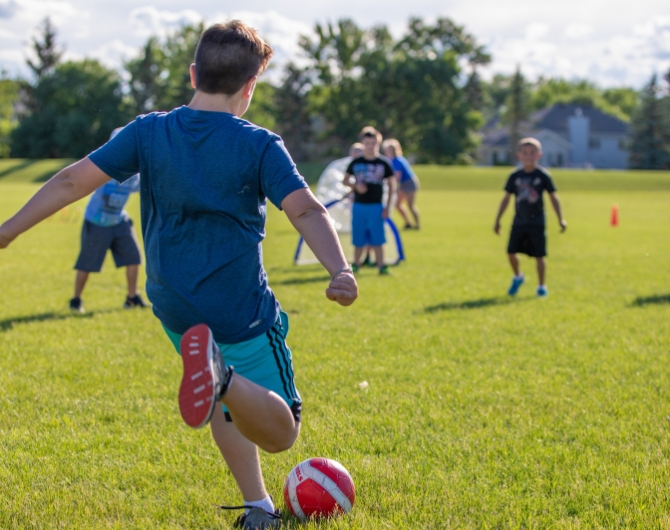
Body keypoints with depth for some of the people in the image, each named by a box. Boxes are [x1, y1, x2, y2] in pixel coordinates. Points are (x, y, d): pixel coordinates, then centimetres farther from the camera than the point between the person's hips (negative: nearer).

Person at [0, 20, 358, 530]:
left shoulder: (148, 132, -2)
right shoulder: (259, 146, -10)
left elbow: (73, 180, -2)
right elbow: (306, 210, -24)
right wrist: (341, 270, -33)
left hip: (175, 311, 5)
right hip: (242, 313, -5)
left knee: (228, 408, 28)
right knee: (279, 435, -3)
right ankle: (223, 375, -33)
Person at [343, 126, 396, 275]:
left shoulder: (383, 163, 0)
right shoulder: (355, 163, 4)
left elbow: (392, 185, 4)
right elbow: (346, 180, 11)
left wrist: (387, 206, -2)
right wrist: (356, 185, -11)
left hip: (376, 207, -1)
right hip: (359, 206, 1)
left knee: (377, 239, -2)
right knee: (358, 239, 6)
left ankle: (381, 266, 4)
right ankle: (355, 264, 19)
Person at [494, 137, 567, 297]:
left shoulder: (543, 175, -4)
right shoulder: (515, 176, 2)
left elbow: (553, 197, 0)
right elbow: (506, 198, 8)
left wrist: (561, 219, -3)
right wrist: (497, 220, 8)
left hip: (537, 222, -2)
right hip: (519, 221, 2)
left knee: (539, 255, 0)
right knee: (511, 251, 0)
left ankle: (542, 286, 14)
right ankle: (518, 277, 27)